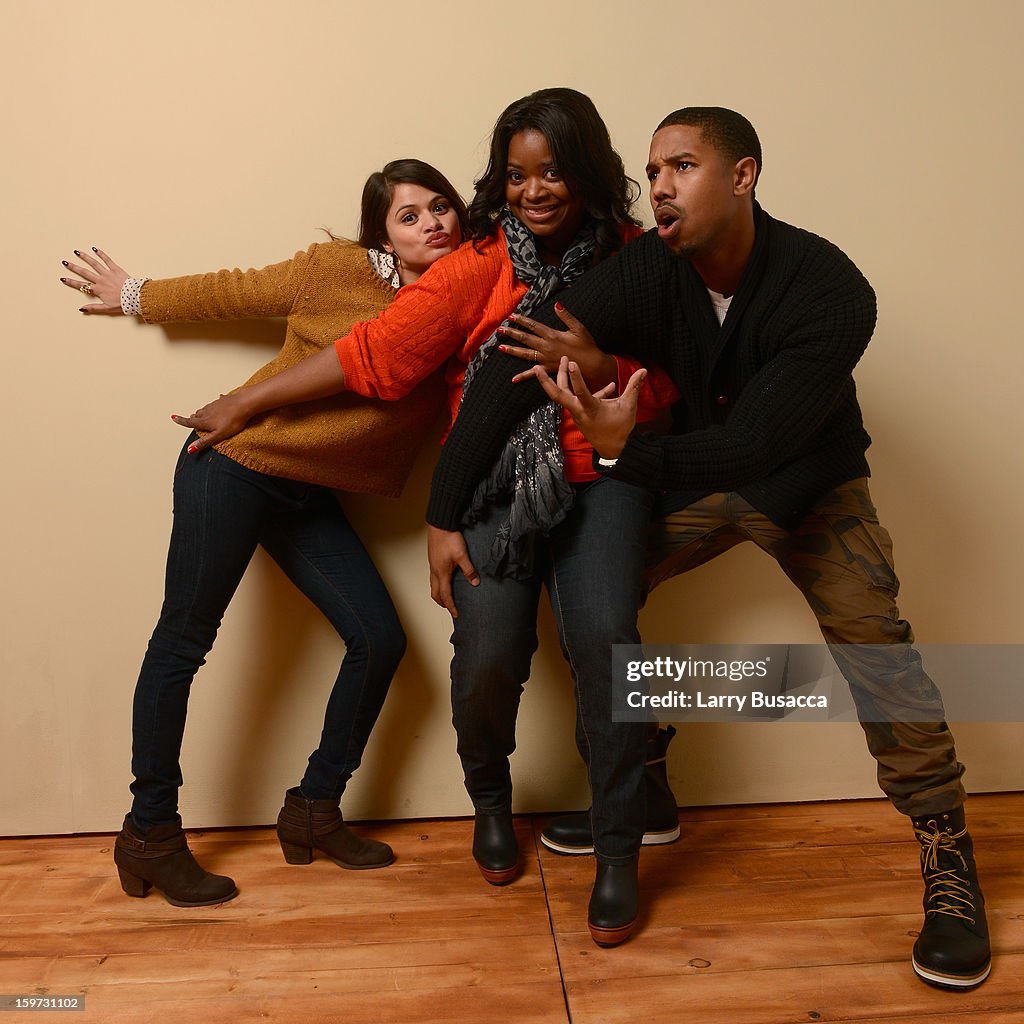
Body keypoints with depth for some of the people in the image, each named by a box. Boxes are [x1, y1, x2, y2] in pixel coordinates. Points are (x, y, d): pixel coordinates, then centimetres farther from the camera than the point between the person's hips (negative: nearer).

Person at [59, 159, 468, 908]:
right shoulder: (340, 269, -10)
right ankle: (149, 835, 14)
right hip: (234, 465, -5)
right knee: (185, 639, -2)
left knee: (379, 639, -2)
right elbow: (233, 292, 3)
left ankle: (314, 812, 15)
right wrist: (135, 297, 14)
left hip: (310, 497, 5)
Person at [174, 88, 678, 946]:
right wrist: (247, 404, 0)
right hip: (498, 484, -1)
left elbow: (661, 392, 6)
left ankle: (618, 854, 0)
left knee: (604, 637, -21)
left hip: (599, 477, 1)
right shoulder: (484, 266, -4)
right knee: (488, 651, -18)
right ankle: (490, 799, 18)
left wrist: (600, 366, -16)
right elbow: (373, 352, -3)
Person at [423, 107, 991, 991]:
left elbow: (755, 443, -34)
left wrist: (627, 450, -48)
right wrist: (445, 516, -26)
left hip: (806, 479, -3)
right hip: (690, 474, 3)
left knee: (872, 637, -22)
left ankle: (947, 858, -1)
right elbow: (508, 377, -23)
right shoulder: (645, 273, -20)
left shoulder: (829, 289, -27)